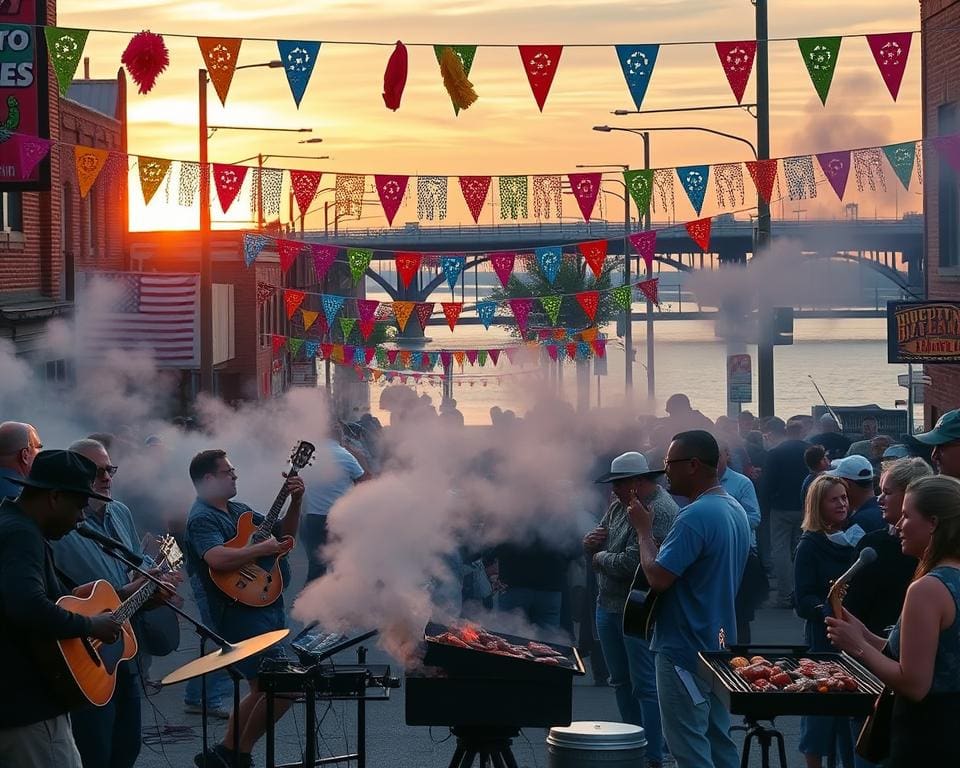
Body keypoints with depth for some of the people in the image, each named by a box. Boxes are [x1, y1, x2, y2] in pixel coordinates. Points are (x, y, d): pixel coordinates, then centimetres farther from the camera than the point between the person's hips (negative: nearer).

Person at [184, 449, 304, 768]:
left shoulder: (238, 510, 17)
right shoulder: (201, 518, -12)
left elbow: (284, 534, 21)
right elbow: (217, 558, -31)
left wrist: (295, 501, 6)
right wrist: (262, 548, -22)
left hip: (267, 605, 10)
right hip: (241, 609, -10)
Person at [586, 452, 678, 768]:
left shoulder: (660, 511, -17)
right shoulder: (619, 505, 12)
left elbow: (631, 564, -24)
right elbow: (595, 550, 20)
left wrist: (600, 558, -6)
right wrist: (589, 543, -3)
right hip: (609, 605, 10)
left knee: (645, 686, -7)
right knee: (621, 682, 16)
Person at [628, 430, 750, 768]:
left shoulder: (695, 516, -21)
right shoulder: (736, 511, 11)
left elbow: (658, 578, -23)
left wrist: (644, 530, -9)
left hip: (684, 651, -10)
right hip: (718, 646, 10)